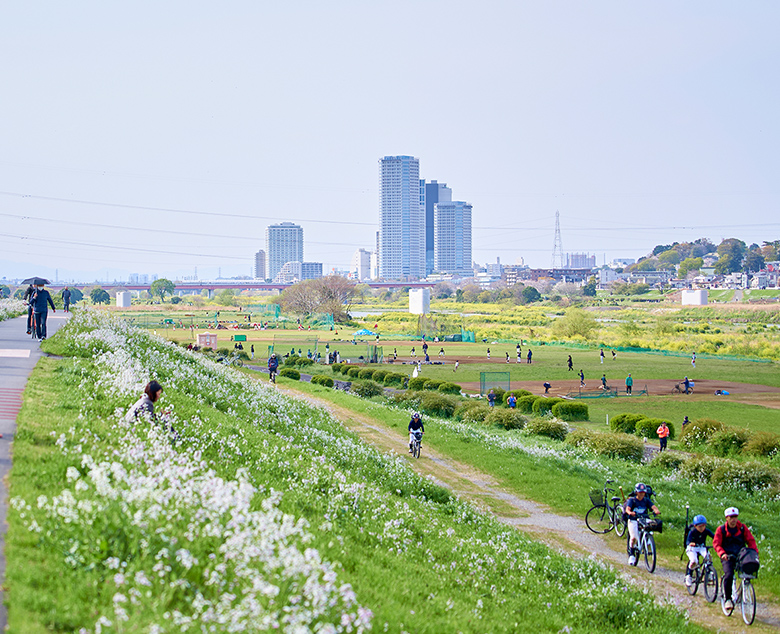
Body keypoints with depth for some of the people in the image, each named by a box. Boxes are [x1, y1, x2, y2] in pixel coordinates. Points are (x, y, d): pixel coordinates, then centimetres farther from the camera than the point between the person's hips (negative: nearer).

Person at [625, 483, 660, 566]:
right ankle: (631, 553, 3)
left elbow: (653, 506, -10)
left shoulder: (646, 500, 6)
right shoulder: (632, 500, -2)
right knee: (634, 537, -22)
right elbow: (627, 509, -17)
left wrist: (656, 510, -34)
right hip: (633, 521, -2)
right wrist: (630, 512, -42)